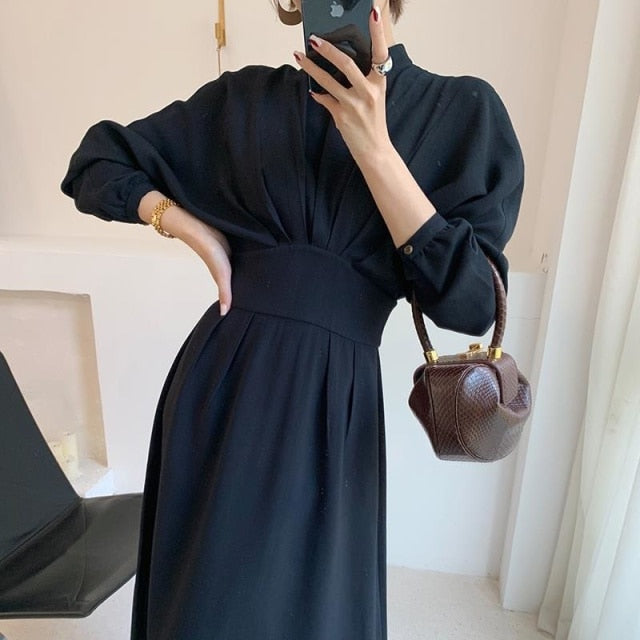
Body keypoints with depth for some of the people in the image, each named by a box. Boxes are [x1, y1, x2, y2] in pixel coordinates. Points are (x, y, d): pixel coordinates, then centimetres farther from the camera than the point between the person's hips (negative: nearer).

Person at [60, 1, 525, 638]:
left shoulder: (462, 111, 2)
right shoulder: (245, 97, 6)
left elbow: (470, 302, -8)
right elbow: (98, 165, 13)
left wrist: (372, 145, -16)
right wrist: (196, 230, -4)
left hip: (331, 407, -1)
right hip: (218, 383, 2)